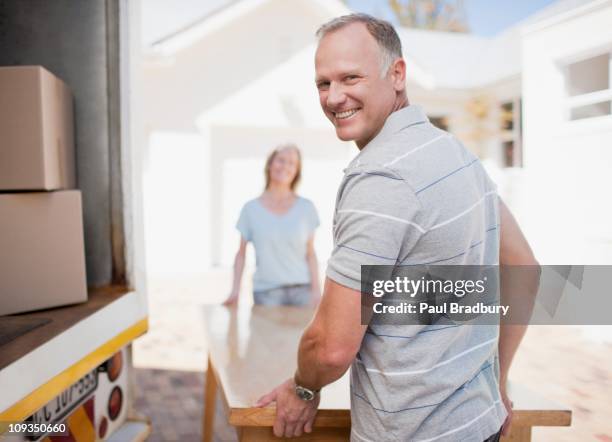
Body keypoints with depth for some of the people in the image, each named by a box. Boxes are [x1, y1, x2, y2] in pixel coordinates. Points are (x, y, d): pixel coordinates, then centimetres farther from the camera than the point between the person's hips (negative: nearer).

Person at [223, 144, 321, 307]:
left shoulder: (306, 208, 5)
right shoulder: (251, 209, 3)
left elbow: (310, 254, 5)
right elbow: (241, 253, 7)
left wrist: (316, 290, -1)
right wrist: (235, 290, -1)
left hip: (301, 289, 1)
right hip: (266, 292, 0)